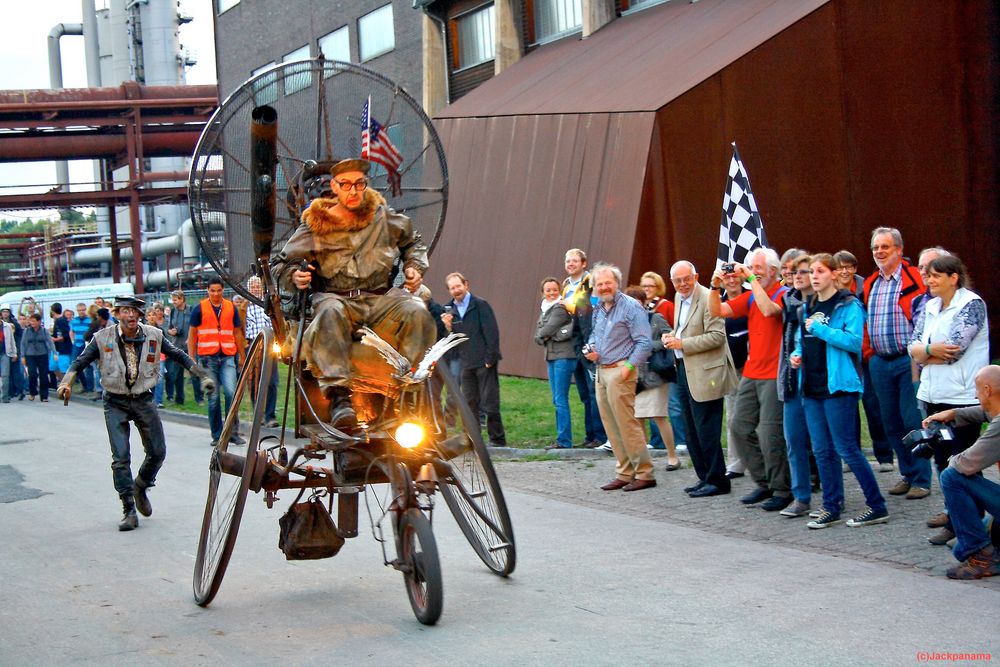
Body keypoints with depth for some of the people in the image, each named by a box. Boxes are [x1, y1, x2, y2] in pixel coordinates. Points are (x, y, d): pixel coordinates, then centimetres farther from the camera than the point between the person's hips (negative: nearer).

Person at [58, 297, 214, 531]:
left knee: (157, 453, 3)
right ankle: (129, 510, -1)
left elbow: (178, 355, 8)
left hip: (143, 400, 2)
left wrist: (203, 375, 6)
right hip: (115, 403, -2)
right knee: (120, 457, -8)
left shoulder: (153, 336, -4)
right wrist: (66, 383, -21)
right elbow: (80, 362, -5)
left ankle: (141, 488, 32)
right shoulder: (103, 338, -9)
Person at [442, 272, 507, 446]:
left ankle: (497, 440, 2)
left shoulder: (480, 305, -4)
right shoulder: (450, 310, 12)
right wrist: (448, 327, -8)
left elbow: (492, 332, -8)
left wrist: (490, 358, -13)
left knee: (489, 403, -5)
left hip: (484, 362, -5)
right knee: (470, 405, 7)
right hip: (466, 364, 5)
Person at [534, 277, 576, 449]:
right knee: (557, 400, 11)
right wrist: (545, 336, -9)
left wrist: (543, 335, 3)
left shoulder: (560, 309, -9)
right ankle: (562, 439, 15)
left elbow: (546, 331, -16)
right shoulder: (545, 310, 17)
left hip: (563, 357, -9)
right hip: (551, 357, 9)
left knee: (561, 400, -10)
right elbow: (538, 338, 9)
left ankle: (564, 441, -8)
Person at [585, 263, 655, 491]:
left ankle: (644, 473, -3)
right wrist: (590, 349, 10)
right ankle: (625, 473, 16)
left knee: (627, 425, -9)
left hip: (620, 372, -8)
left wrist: (629, 366, -20)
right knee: (611, 427, 10)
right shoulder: (598, 309, 15)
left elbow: (644, 342, -13)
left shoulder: (630, 306, -10)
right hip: (601, 372, 8)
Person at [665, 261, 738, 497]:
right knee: (692, 431, 14)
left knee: (706, 430, -6)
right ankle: (705, 477, 23)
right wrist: (672, 336, 5)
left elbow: (717, 336, -21)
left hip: (703, 372, -9)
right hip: (684, 370, 9)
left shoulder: (707, 299, -15)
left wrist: (682, 343, -20)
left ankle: (717, 480, 3)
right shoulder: (679, 297, 13)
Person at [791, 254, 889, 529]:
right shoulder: (808, 307, 15)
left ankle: (877, 506, 2)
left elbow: (854, 341, -20)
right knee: (822, 451, 10)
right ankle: (831, 508, 18)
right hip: (811, 387, 8)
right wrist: (797, 356, 6)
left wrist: (820, 329, -18)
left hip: (837, 386, -8)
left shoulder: (848, 305, -8)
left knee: (846, 448, -7)